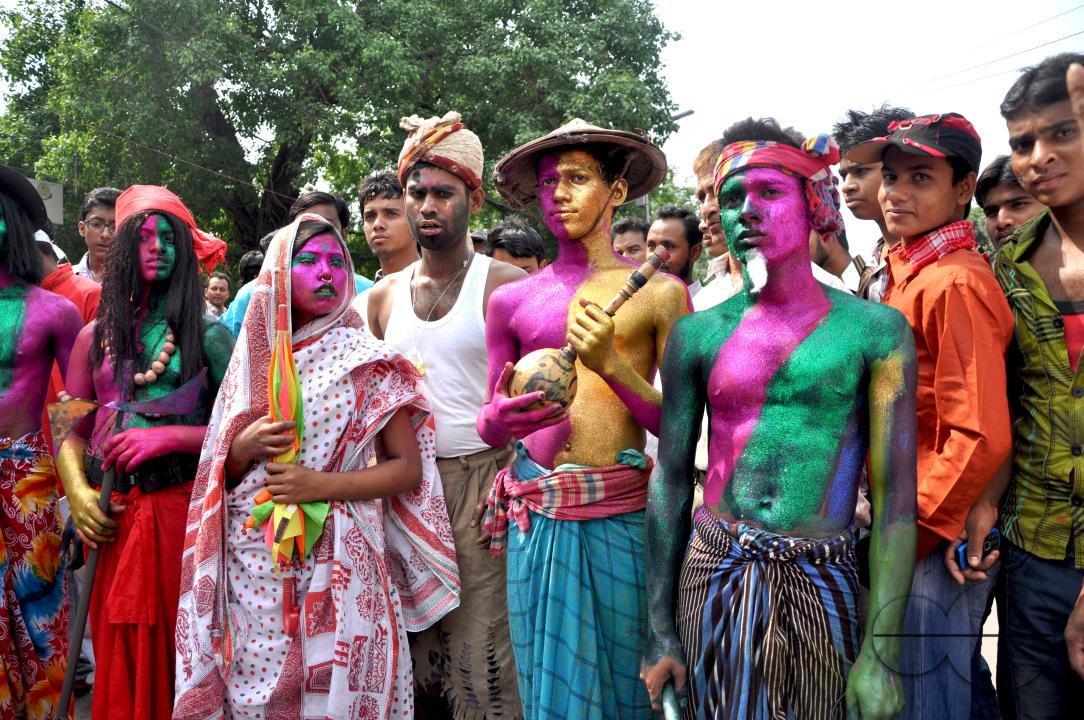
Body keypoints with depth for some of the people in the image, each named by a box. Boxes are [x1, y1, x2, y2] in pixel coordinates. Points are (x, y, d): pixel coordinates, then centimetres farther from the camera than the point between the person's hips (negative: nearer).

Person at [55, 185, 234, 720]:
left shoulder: (208, 335, 2)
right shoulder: (97, 335, 12)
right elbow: (70, 430, 11)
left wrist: (171, 437, -15)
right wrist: (77, 493, -4)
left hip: (181, 509, -3)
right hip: (109, 516, 3)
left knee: (176, 649, 2)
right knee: (117, 657, 8)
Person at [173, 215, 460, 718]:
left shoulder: (365, 359, -3)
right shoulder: (252, 358, 7)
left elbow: (408, 468, -5)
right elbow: (222, 470, 14)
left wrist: (322, 486, -17)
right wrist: (245, 446, -8)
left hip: (335, 567, -3)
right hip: (251, 566, 3)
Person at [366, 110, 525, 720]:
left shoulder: (504, 284, -3)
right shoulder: (385, 295, 12)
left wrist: (508, 480, -16)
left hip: (481, 479, -4)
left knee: (480, 646, -1)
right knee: (413, 642, 11)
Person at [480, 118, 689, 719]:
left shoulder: (660, 293, 2)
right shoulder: (511, 300, 10)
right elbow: (489, 427, 14)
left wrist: (610, 363, -14)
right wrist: (501, 419, -9)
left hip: (622, 513, -2)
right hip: (536, 514, 2)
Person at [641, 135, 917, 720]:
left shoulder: (876, 330, -4)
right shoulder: (698, 334, 1)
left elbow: (895, 498, -6)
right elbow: (671, 481, 3)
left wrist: (882, 654, -10)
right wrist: (660, 630, 2)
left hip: (822, 584, -1)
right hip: (713, 576, 1)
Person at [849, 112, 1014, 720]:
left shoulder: (956, 282, -19)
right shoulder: (907, 273, 9)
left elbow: (980, 439, -23)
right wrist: (886, 512, 11)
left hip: (936, 544, -8)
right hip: (906, 528, 8)